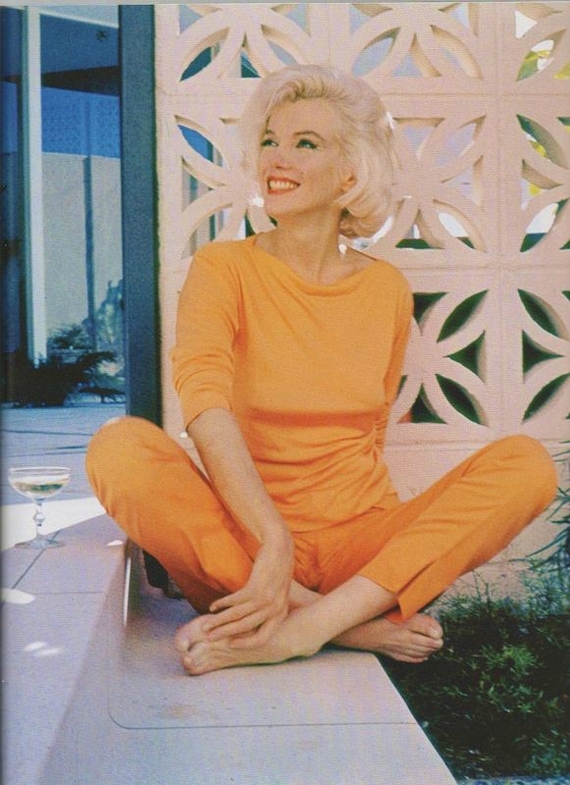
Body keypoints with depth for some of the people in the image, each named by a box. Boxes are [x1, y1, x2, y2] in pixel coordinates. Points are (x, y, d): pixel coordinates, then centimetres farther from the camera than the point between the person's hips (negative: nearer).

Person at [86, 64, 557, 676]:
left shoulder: (387, 289, 8)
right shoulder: (223, 269, -1)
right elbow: (204, 403, -18)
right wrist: (273, 542, -30)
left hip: (361, 546, 3)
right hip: (241, 543, -2)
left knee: (526, 464, -19)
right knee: (120, 447, -28)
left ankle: (300, 629, -29)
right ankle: (352, 624, -26)